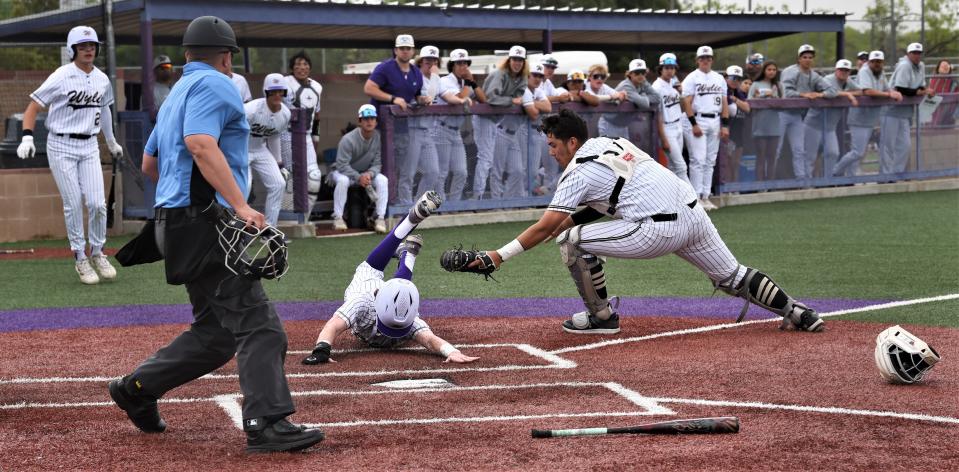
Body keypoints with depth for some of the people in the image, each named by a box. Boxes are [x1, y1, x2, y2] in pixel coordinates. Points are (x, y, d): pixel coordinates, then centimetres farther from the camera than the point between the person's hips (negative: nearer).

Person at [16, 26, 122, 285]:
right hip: (61, 147, -4)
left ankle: (97, 253, 17)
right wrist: (27, 137, -24)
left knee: (97, 203, -2)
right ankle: (80, 257, 11)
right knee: (73, 204, -2)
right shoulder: (61, 77, -11)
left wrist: (111, 141, 33)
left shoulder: (102, 80, 5)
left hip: (89, 147, 4)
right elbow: (33, 107, -10)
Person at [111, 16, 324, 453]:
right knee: (256, 323, -16)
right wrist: (240, 205, -28)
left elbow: (150, 163, 31)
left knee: (216, 332, 14)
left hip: (176, 221, 10)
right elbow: (200, 143, -22)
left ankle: (137, 387, 21)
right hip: (203, 223, -10)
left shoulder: (177, 93, 25)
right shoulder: (213, 84, -5)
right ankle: (267, 424, -23)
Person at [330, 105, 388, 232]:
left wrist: (369, 174, -30)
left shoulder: (379, 138, -12)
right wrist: (358, 177, -36)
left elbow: (378, 163, -8)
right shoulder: (348, 139, -24)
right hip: (343, 172, -3)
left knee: (382, 180, -24)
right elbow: (342, 165, -24)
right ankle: (338, 217, -26)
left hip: (368, 173, 4)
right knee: (343, 180, -37)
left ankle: (381, 218, -21)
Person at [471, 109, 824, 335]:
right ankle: (795, 312, 15)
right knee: (732, 277, 22)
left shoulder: (579, 170, -3)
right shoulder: (610, 142, 20)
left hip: (658, 230, -9)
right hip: (694, 214, 9)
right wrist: (569, 219, 23)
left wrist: (501, 255, -5)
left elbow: (544, 227, -7)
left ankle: (601, 316, 10)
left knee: (572, 241, -1)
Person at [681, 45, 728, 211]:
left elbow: (724, 103, 14)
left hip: (715, 122, 6)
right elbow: (687, 103, -8)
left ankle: (706, 196, 12)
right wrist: (694, 124, -16)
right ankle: (696, 197, -7)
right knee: (698, 159, -9)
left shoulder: (719, 79, 15)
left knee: (710, 161, 7)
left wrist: (725, 125, 6)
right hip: (699, 120, -6)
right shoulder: (691, 78, -2)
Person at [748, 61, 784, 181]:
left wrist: (773, 96, -8)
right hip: (760, 125, -3)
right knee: (761, 155, -2)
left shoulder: (778, 86, 13)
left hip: (774, 125, 3)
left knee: (772, 156, 4)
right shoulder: (756, 85, 4)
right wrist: (763, 96, -12)